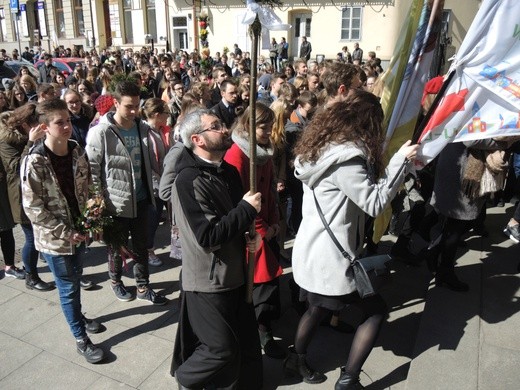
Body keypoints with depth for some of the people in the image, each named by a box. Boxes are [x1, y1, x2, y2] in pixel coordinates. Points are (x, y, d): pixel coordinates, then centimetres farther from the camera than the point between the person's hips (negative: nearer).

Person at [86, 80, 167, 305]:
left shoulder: (142, 128, 3)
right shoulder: (101, 132, -14)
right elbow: (92, 169, -12)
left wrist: (152, 191, 8)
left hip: (140, 200, 5)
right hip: (115, 202, -4)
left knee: (141, 246, 15)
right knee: (116, 247, 15)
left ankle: (143, 287, 30)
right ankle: (116, 281, 40)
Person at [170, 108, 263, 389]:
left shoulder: (229, 171, 5)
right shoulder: (189, 181, -22)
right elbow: (208, 236, -28)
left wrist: (251, 236, -2)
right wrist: (247, 209, -20)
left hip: (235, 274, 8)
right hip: (209, 279, -8)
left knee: (245, 342, 18)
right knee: (221, 348, 4)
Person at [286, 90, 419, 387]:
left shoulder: (323, 146, 6)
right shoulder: (345, 157, -23)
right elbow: (374, 203, -21)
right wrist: (401, 160, -18)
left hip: (314, 250, 9)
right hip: (330, 256, -9)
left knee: (319, 307, 26)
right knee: (376, 309, 9)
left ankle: (297, 360, 44)